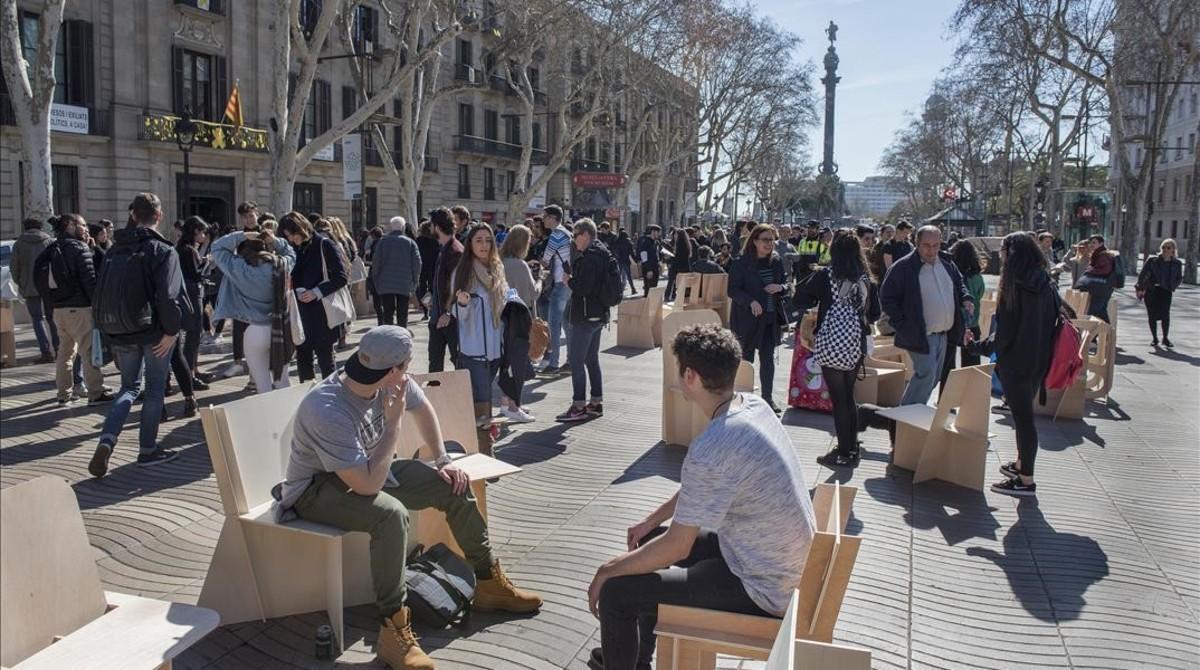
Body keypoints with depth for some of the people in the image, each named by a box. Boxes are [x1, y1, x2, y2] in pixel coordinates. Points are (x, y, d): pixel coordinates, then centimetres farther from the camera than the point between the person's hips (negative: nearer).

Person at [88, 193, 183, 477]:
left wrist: (109, 329, 16)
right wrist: (171, 330, -14)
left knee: (129, 386, 18)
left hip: (120, 332, 5)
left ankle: (107, 440, -2)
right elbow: (167, 296, -22)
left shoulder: (116, 249, 8)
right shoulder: (163, 251, -11)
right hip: (153, 331, -5)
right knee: (155, 389, 10)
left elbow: (102, 291, 12)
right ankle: (148, 450, 17)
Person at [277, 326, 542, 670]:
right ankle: (393, 629, -24)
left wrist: (443, 460, 4)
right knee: (391, 513, -36)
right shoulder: (327, 411, -36)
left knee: (455, 485, -1)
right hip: (317, 489, -8)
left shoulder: (393, 383, -15)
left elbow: (422, 409, 9)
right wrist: (393, 423, -32)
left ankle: (489, 583, 15)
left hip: (366, 469, 8)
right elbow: (368, 485, -36)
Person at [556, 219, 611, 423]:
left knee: (576, 360, -5)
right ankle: (596, 403, 22)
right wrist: (574, 280, 11)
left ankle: (578, 407, -2)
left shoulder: (588, 257, -18)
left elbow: (584, 287, -26)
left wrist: (570, 280, -8)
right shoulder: (602, 253, 13)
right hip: (599, 314, 10)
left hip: (585, 315, -10)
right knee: (592, 359, 16)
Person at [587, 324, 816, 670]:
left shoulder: (711, 448, -30)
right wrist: (651, 520, 17)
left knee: (615, 593, -8)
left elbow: (677, 547, -22)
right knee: (651, 540, 23)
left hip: (763, 587, -9)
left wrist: (608, 570, -7)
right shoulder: (755, 405, -2)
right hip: (784, 562, 9)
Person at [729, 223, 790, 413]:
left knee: (768, 358, 6)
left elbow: (786, 285, 15)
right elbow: (733, 290, -10)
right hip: (748, 319, -4)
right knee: (746, 358, 7)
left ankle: (767, 397, 15)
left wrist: (780, 287, -9)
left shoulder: (777, 261, 5)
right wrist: (750, 301, -24)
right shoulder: (741, 263, -9)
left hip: (771, 319, 4)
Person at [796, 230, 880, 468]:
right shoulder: (866, 279, 4)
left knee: (839, 399, 2)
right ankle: (852, 449, 23)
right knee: (849, 397, 15)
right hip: (856, 346, 4)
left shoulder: (825, 275, -8)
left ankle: (844, 453, 7)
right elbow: (875, 313, 9)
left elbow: (801, 291, 5)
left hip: (832, 344, -4)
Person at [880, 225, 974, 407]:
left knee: (933, 377, 14)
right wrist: (902, 325, -16)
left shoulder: (947, 265, 9)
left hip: (944, 334, 7)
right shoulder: (903, 267, -13)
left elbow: (959, 285, 26)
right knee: (926, 374, -14)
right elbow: (887, 298, -11)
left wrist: (965, 299, 4)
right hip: (921, 335, -7)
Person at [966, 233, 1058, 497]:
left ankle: (1026, 479, 8)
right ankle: (1022, 463, 36)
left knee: (1022, 417, 0)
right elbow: (1051, 323, 11)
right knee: (1025, 413, 21)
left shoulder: (1016, 288, -19)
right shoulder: (1045, 285, 3)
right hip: (1038, 361, 8)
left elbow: (1005, 332, -18)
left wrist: (978, 346, -3)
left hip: (1016, 363, -8)